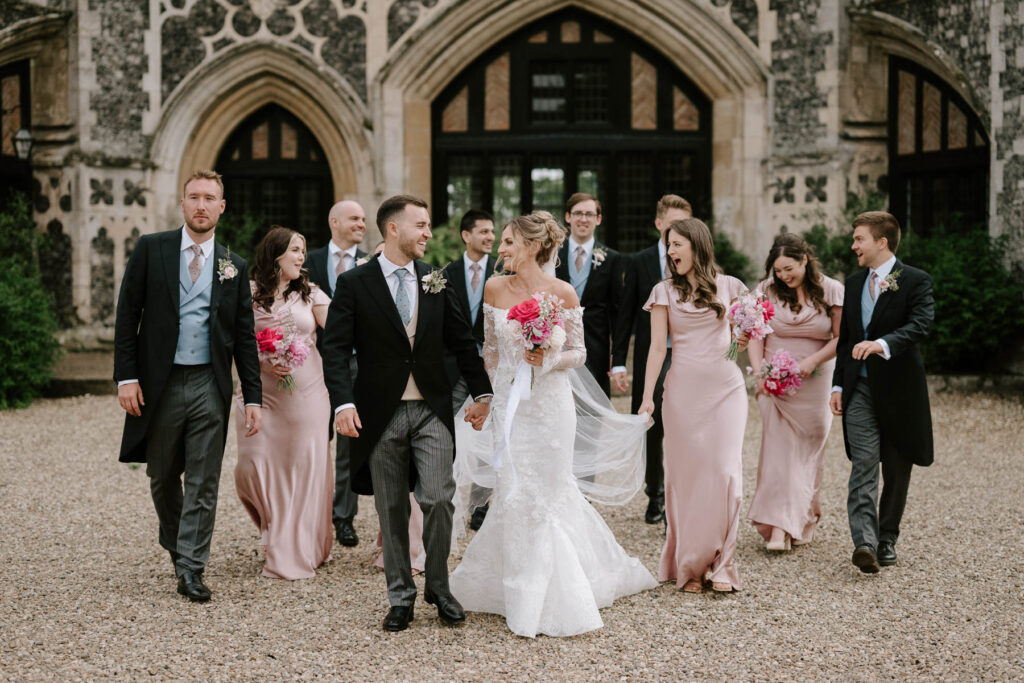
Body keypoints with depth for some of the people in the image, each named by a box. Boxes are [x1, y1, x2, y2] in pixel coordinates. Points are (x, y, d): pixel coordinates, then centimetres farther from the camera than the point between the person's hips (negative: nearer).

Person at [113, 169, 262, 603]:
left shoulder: (233, 266, 6)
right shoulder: (151, 249, 1)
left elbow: (244, 336, 7)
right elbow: (127, 315, -1)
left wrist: (253, 398, 2)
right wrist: (126, 377, -9)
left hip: (210, 386, 1)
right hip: (159, 383, -1)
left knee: (204, 482, 0)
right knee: (162, 477, 13)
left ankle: (190, 567, 6)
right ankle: (176, 545, 36)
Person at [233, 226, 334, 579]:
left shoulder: (310, 293, 7)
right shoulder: (248, 294, 2)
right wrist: (261, 364, -12)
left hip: (307, 395, 1)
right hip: (262, 394, -1)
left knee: (304, 469, 1)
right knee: (253, 467, -7)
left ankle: (296, 553, 15)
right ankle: (274, 526, 25)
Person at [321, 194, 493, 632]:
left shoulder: (436, 282, 7)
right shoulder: (355, 284, -2)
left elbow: (462, 342, 15)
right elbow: (336, 348, -8)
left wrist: (481, 392, 12)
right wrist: (343, 402, -20)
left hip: (432, 411, 2)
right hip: (381, 414, -1)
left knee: (438, 500, -8)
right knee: (392, 511, 7)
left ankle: (438, 587, 12)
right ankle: (401, 597, 20)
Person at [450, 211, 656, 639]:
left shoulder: (562, 293, -9)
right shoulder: (494, 289, 1)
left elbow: (579, 352, -3)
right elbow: (490, 348, 11)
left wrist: (549, 361, -21)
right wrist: (489, 394, 11)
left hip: (550, 403, -3)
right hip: (508, 404, 3)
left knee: (550, 493, 4)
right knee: (514, 494, 5)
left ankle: (553, 596, 19)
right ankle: (524, 594, 20)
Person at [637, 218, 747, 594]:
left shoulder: (727, 286, 7)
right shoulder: (665, 291, 6)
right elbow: (657, 347, 3)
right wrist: (647, 397, -4)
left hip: (725, 386, 0)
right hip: (683, 390, 0)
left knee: (725, 473, -6)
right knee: (686, 474, 2)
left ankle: (719, 563, 3)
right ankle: (687, 566, 11)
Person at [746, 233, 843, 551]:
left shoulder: (831, 291, -2)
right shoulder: (767, 291, 0)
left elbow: (841, 338, -3)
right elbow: (755, 335, -2)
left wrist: (812, 361, -15)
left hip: (815, 383, 0)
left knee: (808, 449, 6)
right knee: (778, 447, -7)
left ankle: (803, 522, 22)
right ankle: (778, 527, -10)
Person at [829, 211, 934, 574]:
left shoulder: (916, 281, -6)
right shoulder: (854, 283, 13)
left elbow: (921, 324, -22)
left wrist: (883, 344, -39)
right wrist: (838, 384, 12)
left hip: (898, 389, -3)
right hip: (860, 390, 4)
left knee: (896, 471, 7)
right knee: (863, 465, -11)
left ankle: (887, 540, 21)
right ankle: (865, 543, -21)